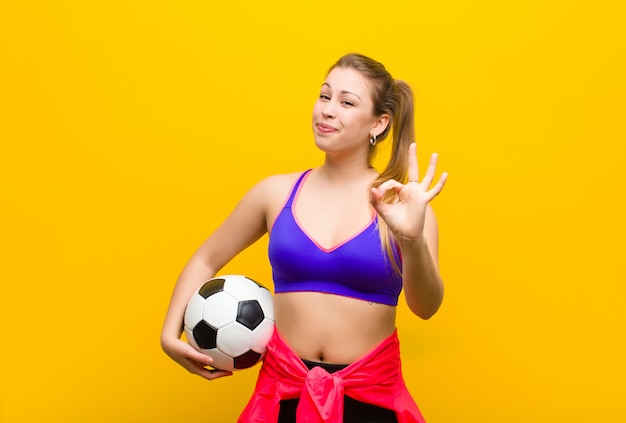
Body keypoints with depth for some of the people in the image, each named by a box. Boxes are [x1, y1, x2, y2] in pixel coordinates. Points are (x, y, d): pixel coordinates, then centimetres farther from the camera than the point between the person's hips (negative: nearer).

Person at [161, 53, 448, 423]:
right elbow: (205, 261, 11)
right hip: (285, 390, 2)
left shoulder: (401, 204, -6)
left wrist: (412, 240, -33)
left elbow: (426, 307, -16)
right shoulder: (277, 192, -1)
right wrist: (171, 335, 1)